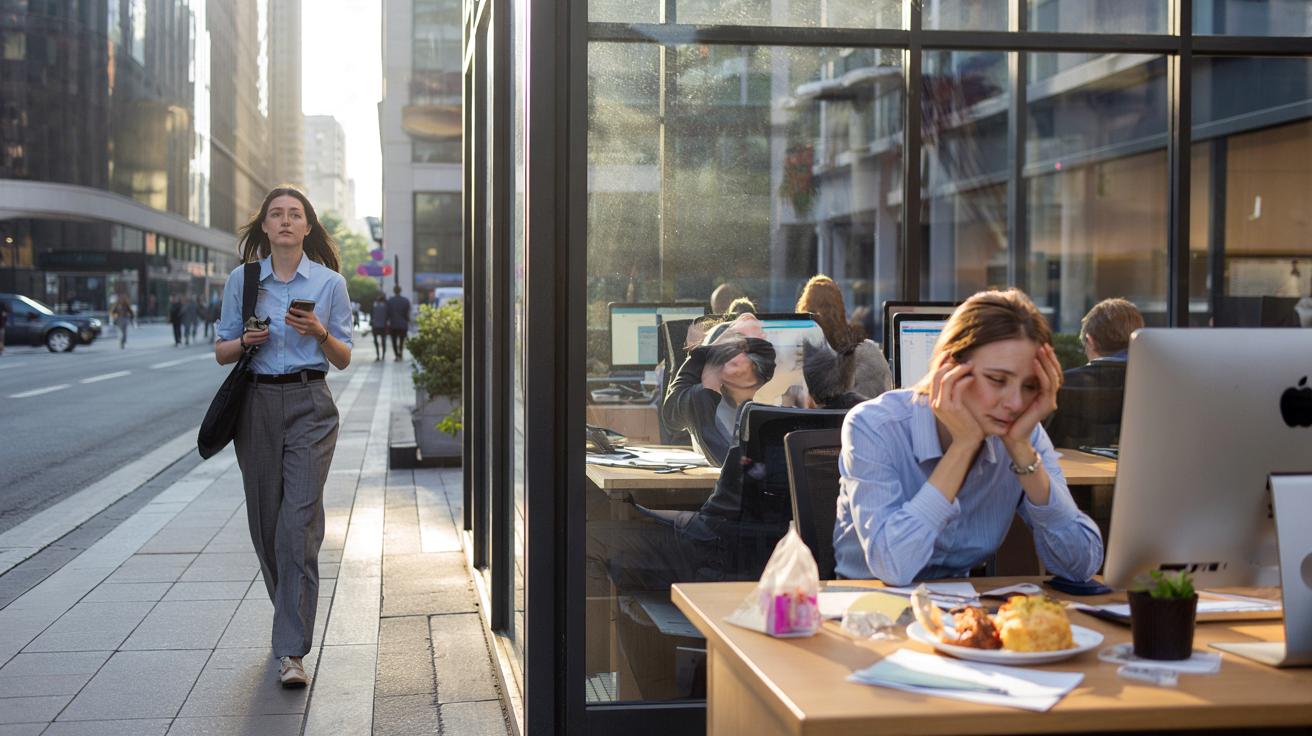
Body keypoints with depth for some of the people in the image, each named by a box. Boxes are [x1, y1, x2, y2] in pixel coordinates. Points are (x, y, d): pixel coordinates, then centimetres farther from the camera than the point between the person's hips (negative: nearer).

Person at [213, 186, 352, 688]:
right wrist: (245, 341, -10)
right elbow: (222, 352, 11)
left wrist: (319, 332, -14)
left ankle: (291, 651, -13)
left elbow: (343, 360, 5)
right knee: (265, 521, 9)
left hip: (309, 406, -2)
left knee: (299, 522, -12)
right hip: (257, 404, 3)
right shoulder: (241, 279, 7)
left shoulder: (329, 282, 3)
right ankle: (293, 619, 32)